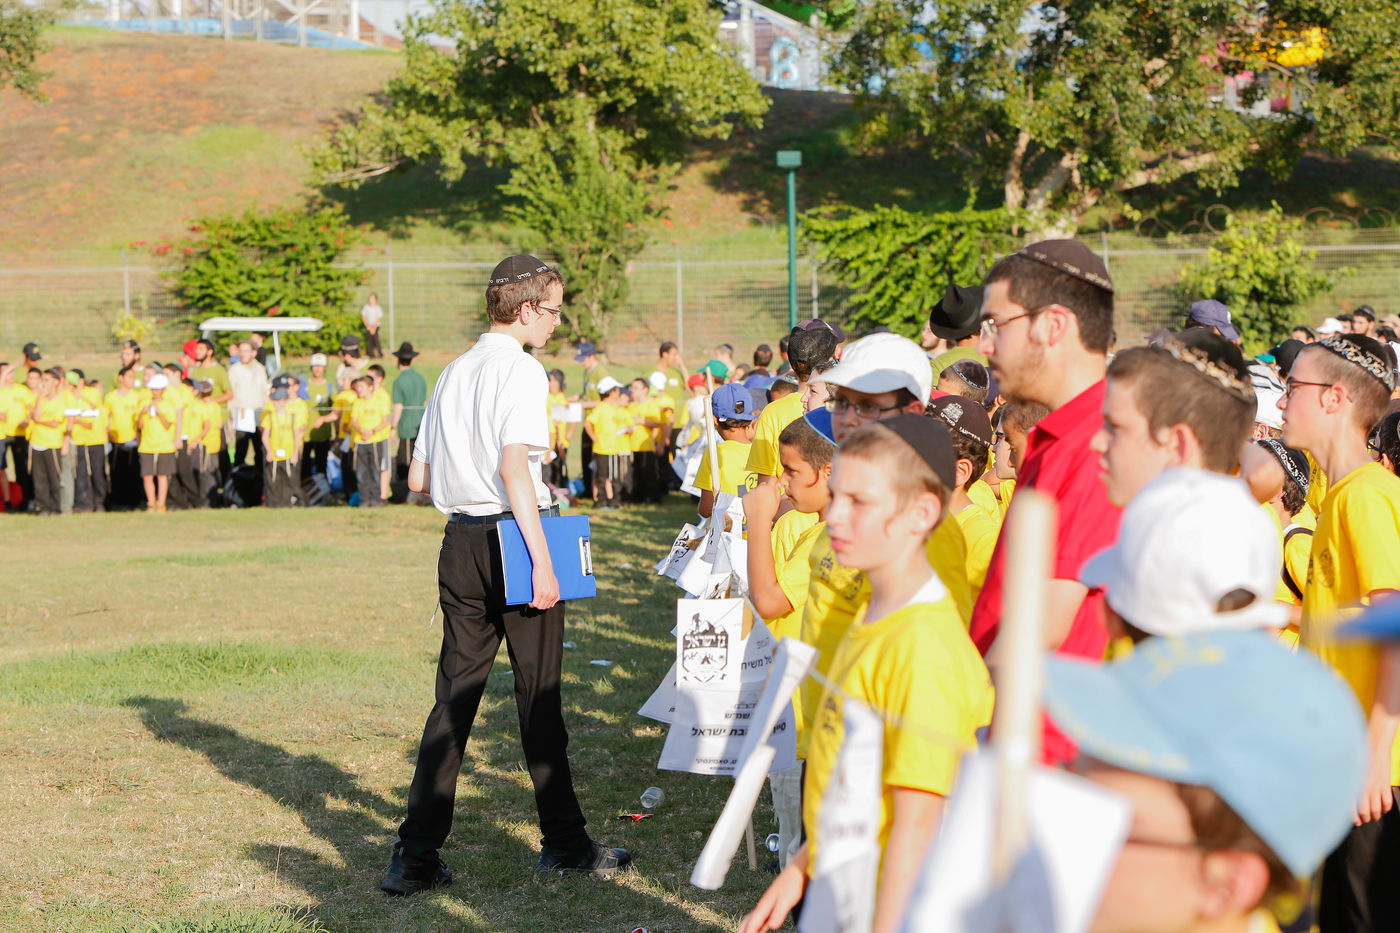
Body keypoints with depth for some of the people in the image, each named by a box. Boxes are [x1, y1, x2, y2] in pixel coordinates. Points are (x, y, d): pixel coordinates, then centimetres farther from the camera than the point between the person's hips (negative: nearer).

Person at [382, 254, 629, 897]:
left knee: (454, 695, 6)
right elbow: (513, 464, -20)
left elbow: (418, 478, 16)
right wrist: (540, 560, -21)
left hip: (460, 542, 6)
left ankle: (417, 855, 2)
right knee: (538, 696, 4)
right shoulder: (520, 369, -9)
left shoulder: (453, 373, 14)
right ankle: (564, 844, 15)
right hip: (511, 536, -6)